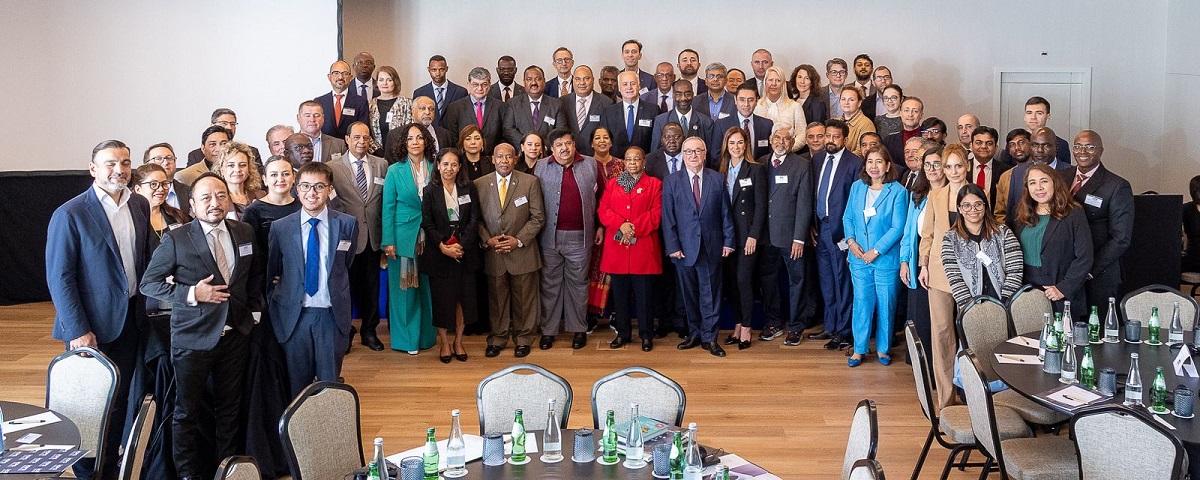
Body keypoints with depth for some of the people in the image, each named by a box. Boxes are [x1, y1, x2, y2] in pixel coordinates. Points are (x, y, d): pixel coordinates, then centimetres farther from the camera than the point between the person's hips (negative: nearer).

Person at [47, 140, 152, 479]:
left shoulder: (140, 206, 4)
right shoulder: (70, 215, -12)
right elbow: (59, 278, -12)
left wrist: (148, 308, 6)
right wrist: (78, 330, -15)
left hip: (130, 320, 5)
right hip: (93, 325, -5)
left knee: (119, 400, 13)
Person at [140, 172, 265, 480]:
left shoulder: (245, 233, 3)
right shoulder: (176, 240, -11)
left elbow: (255, 274, 18)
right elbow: (148, 284, -8)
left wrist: (256, 310, 8)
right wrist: (192, 293, -19)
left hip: (235, 335, 4)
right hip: (193, 337, -4)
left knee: (230, 408, 14)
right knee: (187, 411, 8)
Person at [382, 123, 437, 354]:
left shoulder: (434, 169, 5)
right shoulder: (394, 171, -1)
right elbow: (388, 208, -1)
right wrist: (388, 241, -8)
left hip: (429, 237, 2)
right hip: (403, 236, -2)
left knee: (427, 287, 7)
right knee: (403, 288, 4)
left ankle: (426, 335, 20)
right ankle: (406, 338, 14)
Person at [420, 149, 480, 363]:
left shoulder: (468, 188, 3)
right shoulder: (430, 190, -1)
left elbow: (474, 219, -1)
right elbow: (427, 223, -3)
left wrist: (462, 245, -12)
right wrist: (442, 246, -14)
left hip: (465, 251, 2)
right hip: (439, 251, -1)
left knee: (463, 296, 4)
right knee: (442, 297, 2)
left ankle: (458, 341, 18)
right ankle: (444, 342, 15)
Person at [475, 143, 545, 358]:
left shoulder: (530, 182, -2)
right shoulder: (480, 185, 4)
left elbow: (538, 217, -3)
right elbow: (476, 218, 7)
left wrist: (519, 240, -11)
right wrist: (487, 239, -8)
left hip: (522, 252, -2)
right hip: (493, 254, 2)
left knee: (524, 299, 7)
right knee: (497, 299, 10)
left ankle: (523, 339, 21)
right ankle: (497, 338, 24)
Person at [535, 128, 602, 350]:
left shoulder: (591, 165, 4)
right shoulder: (541, 167, 2)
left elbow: (602, 197, 8)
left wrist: (600, 226, 6)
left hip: (580, 237, 0)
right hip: (549, 237, 0)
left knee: (578, 283, 9)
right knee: (550, 284, 8)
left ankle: (579, 328, 20)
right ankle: (548, 330, 17)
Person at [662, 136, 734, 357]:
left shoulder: (717, 179, 5)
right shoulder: (671, 181, 2)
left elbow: (725, 213, 6)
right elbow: (668, 217, -1)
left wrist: (728, 241, 1)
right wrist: (672, 246, -7)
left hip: (712, 246, 0)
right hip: (684, 246, 0)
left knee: (710, 292, 3)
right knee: (689, 293, 8)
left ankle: (709, 337, 10)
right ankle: (694, 334, 21)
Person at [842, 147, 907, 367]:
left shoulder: (897, 192, -8)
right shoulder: (857, 188, 5)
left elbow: (898, 227, -11)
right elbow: (847, 217, 11)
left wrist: (876, 251, -15)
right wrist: (851, 241, -6)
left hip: (886, 259, -3)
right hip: (859, 258, 3)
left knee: (886, 305, 7)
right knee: (861, 303, 7)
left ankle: (883, 348, 22)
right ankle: (859, 348, 16)